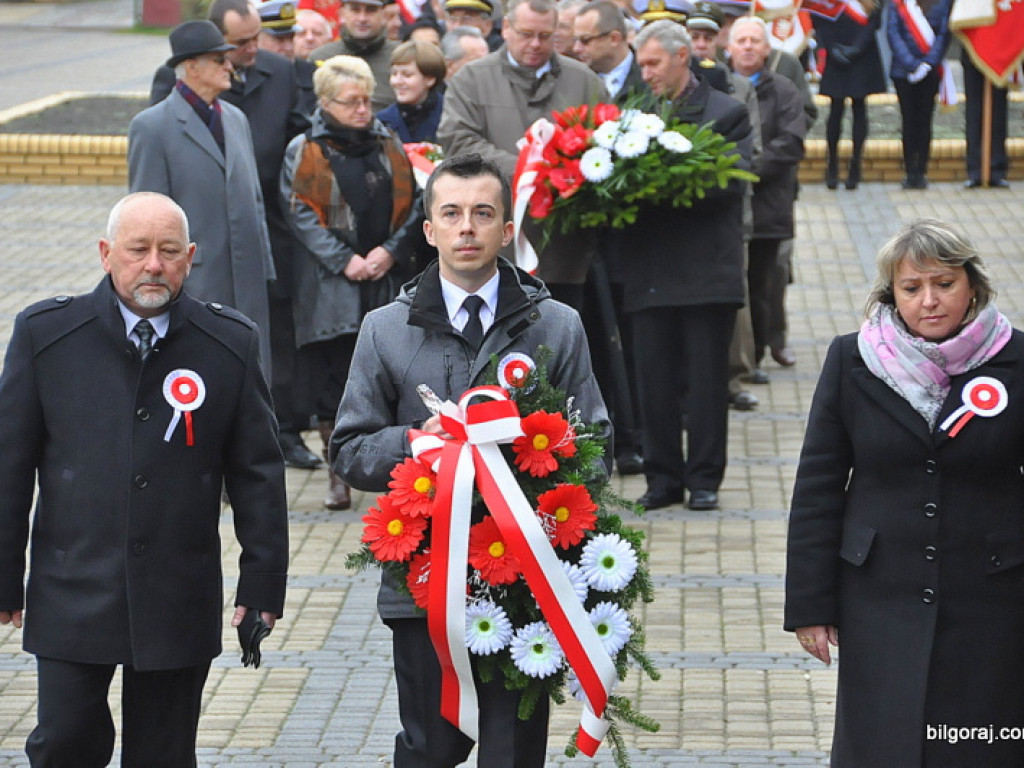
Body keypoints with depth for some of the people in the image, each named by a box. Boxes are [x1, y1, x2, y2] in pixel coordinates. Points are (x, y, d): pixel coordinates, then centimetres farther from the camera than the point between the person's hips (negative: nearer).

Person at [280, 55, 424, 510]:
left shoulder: (388, 147, 13)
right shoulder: (304, 152, 3)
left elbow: (412, 204, 10)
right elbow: (301, 214, -5)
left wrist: (391, 251, -7)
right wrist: (344, 260, -14)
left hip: (387, 281, 3)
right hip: (331, 287, -3)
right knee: (333, 378, -3)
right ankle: (338, 475, 5)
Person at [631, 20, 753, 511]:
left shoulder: (727, 114, 1)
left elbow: (732, 182, -12)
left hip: (707, 270, -4)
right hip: (650, 273, 4)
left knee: (706, 378, 2)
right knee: (655, 379, 6)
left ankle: (704, 479, 10)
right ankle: (663, 479, 14)